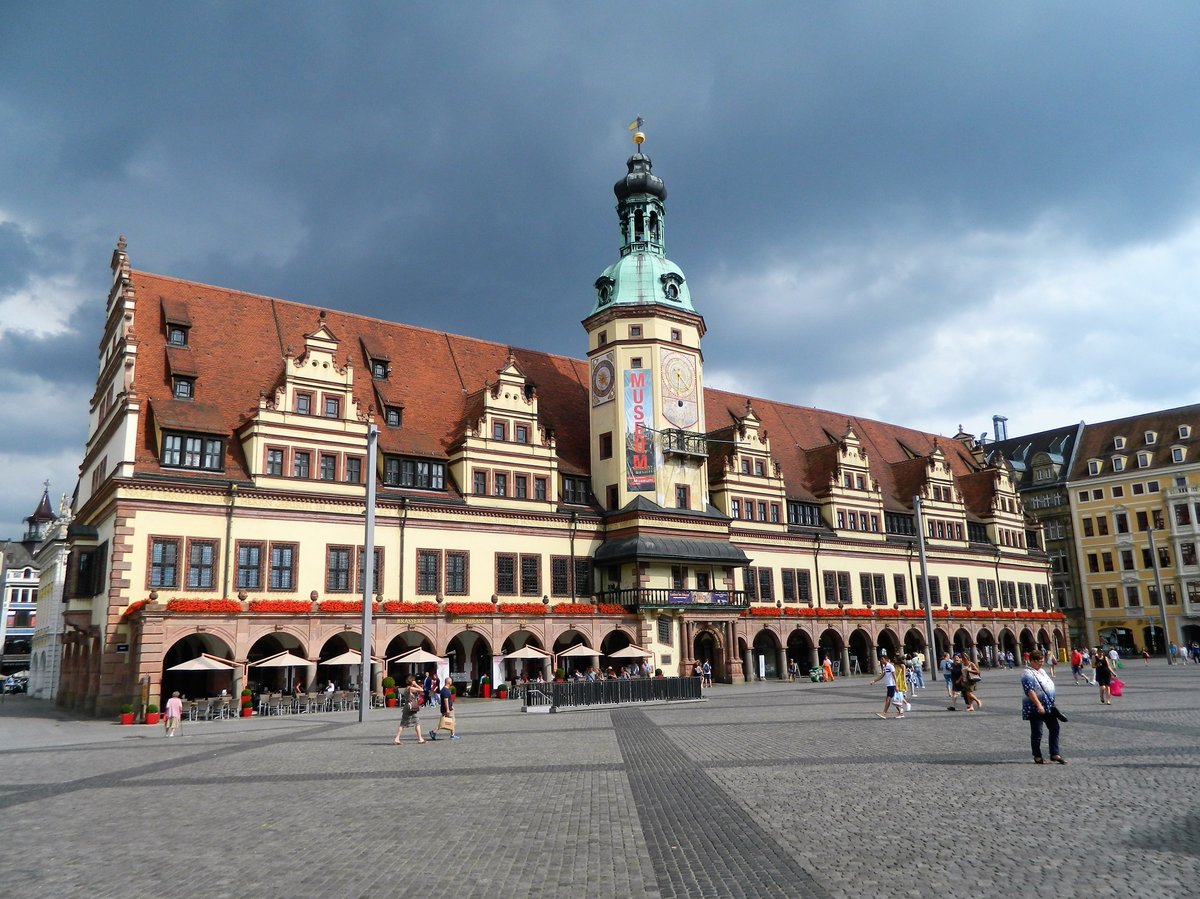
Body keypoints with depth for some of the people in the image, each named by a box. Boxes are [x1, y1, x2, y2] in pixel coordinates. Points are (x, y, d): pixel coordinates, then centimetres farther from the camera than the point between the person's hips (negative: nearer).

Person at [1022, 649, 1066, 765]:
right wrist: (1039, 705, -29)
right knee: (1037, 733, 1)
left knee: (1054, 729, 8)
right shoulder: (1028, 674, -16)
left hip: (1048, 707, 9)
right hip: (1035, 709, -9)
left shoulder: (1042, 671, 14)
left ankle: (1054, 754, 15)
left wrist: (1052, 703, 19)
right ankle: (1037, 756, 11)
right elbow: (1030, 691, -24)